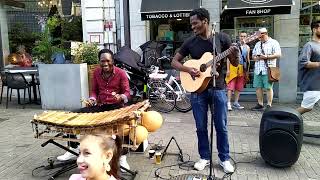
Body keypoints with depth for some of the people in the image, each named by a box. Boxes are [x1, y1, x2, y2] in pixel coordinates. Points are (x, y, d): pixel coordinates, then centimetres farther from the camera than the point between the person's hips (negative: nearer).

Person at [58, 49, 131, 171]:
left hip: (116, 106, -5)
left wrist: (120, 97, -30)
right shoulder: (96, 72, 6)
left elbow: (127, 92, -8)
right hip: (100, 105, 5)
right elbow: (94, 90, 15)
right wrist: (92, 99, -7)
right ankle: (73, 149, 4)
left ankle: (122, 157, -25)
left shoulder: (121, 73, -7)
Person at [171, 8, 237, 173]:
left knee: (221, 127, 6)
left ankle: (224, 158, 23)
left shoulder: (222, 38, -2)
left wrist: (235, 52, -20)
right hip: (197, 89, 1)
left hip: (218, 89, -1)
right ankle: (204, 157, 26)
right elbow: (174, 61, 5)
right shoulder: (190, 42, 2)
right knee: (201, 127, 9)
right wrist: (188, 69, -12)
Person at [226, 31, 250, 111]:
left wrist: (247, 70, 12)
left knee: (239, 87, 7)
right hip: (233, 67, -4)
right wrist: (228, 69, -9)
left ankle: (236, 102, 15)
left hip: (242, 69, 4)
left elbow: (248, 59, 18)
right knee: (231, 85, -9)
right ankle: (229, 103, -11)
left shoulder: (247, 47, 12)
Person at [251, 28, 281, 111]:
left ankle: (269, 105, 2)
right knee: (258, 87, 6)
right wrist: (257, 58, -1)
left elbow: (278, 55, -8)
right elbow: (253, 56, 22)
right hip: (258, 70, 6)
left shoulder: (273, 43, 1)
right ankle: (260, 105, 15)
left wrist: (267, 56, -16)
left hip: (268, 70, -6)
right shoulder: (257, 44, 20)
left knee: (268, 88, -4)